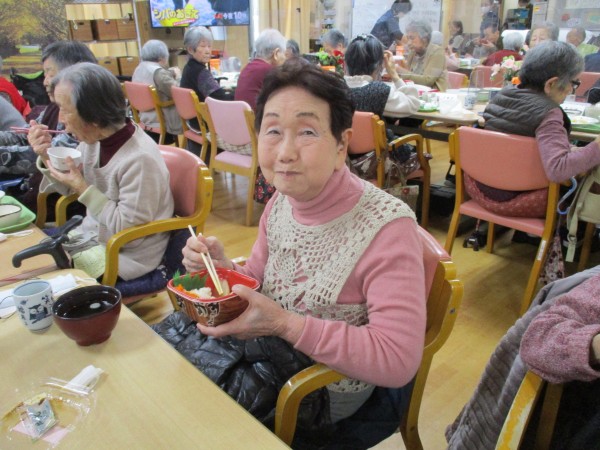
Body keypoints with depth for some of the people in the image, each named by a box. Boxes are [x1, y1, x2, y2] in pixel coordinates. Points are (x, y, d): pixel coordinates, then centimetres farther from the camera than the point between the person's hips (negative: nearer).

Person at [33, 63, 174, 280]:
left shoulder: (140, 159, -29)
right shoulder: (94, 139, -6)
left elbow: (129, 230, -23)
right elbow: (71, 188, 10)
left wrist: (82, 188, -23)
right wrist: (46, 157, -8)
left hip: (128, 254, -7)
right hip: (93, 234, 7)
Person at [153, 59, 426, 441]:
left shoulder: (387, 227, -26)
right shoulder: (281, 202, -5)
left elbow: (398, 361, -28)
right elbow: (258, 283, 7)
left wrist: (285, 323, -31)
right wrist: (222, 266, -15)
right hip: (267, 344, 6)